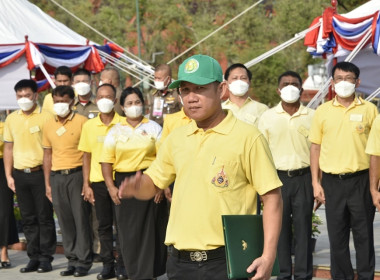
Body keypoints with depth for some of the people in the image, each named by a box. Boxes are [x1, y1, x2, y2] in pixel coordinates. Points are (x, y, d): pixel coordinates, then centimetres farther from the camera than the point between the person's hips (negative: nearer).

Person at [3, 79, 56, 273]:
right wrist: (8, 175, 8)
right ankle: (34, 257, 14)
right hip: (20, 174, 4)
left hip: (40, 173, -4)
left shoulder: (46, 117, -4)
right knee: (28, 218, 8)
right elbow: (8, 148, 14)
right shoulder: (11, 119, 10)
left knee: (45, 217, 0)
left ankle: (46, 258, 6)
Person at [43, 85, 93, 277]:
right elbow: (47, 155, 16)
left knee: (81, 218, -3)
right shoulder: (49, 126, 12)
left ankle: (84, 261, 4)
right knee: (65, 220, 6)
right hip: (57, 177, 4)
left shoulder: (82, 122, -3)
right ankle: (72, 259, 14)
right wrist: (47, 184, 12)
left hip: (77, 174, -4)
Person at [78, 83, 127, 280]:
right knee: (104, 225, 7)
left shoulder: (123, 124, -2)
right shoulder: (89, 126, 6)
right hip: (98, 182, 2)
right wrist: (86, 184, 3)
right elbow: (86, 156, 8)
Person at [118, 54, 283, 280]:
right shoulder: (176, 139, 10)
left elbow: (272, 196, -7)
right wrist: (137, 187, -5)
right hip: (180, 261, 5)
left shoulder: (247, 137, -6)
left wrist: (268, 257, -16)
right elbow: (153, 183, 20)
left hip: (228, 262, -5)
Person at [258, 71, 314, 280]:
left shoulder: (311, 117, 5)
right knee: (280, 229, 4)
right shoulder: (267, 117, 5)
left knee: (303, 229, 2)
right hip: (277, 177, 0)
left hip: (303, 178, 0)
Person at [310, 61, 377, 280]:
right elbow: (315, 148, 9)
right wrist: (316, 183, 3)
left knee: (364, 234, 4)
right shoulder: (323, 111, 6)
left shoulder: (369, 109, 2)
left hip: (361, 180, -1)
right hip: (332, 181, 2)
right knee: (337, 235, 8)